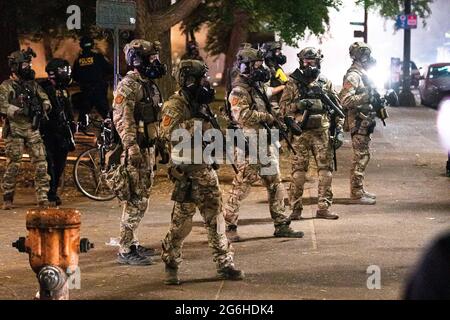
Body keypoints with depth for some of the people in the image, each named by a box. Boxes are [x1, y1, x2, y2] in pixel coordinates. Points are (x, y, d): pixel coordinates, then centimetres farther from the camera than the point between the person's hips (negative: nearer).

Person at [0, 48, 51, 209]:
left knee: (40, 162, -4)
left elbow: (45, 98, 16)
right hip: (14, 131, -4)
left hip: (32, 129, 4)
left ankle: (42, 196, -2)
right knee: (13, 165, -4)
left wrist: (44, 107, -7)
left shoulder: (32, 84, 16)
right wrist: (21, 111, -22)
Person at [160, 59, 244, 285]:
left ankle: (224, 264, 11)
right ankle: (171, 265, 11)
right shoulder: (175, 105, -11)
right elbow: (168, 132, -27)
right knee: (181, 221, -3)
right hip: (187, 174, -7)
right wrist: (195, 124, -27)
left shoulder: (200, 104, 14)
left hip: (206, 170, 7)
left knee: (215, 218, 7)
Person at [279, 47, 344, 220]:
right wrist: (298, 105, -18)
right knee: (298, 170, -1)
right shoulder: (293, 83, 3)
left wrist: (339, 130, 5)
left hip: (322, 132, 3)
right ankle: (296, 208, 3)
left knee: (326, 170, 1)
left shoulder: (326, 83, 10)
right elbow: (283, 106, 0)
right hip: (300, 133, -3)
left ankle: (323, 207, 6)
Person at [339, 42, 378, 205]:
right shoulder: (353, 76, -15)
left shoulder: (362, 74, 16)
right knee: (360, 157, -8)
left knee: (363, 155, 14)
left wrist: (376, 97, 11)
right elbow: (345, 100, -23)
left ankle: (359, 190, 21)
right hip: (358, 122, -10)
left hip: (364, 122, 10)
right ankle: (356, 193, -6)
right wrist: (367, 97, -26)